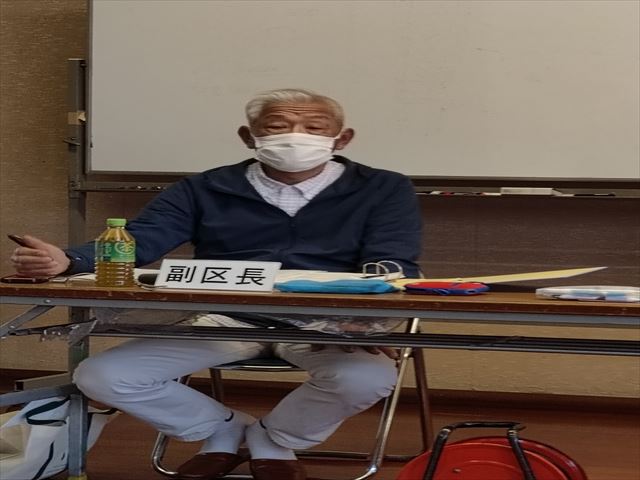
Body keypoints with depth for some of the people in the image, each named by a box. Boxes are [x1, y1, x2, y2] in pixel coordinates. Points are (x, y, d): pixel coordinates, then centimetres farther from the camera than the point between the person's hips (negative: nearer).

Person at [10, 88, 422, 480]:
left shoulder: (382, 190, 4)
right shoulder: (204, 190, 8)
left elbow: (393, 266, -7)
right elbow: (135, 242, -1)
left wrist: (367, 319, -32)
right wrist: (67, 261, -24)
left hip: (322, 323, -1)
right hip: (223, 320, 2)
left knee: (369, 378, -35)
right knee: (99, 376, -13)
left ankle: (275, 441, 0)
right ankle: (224, 431, 12)